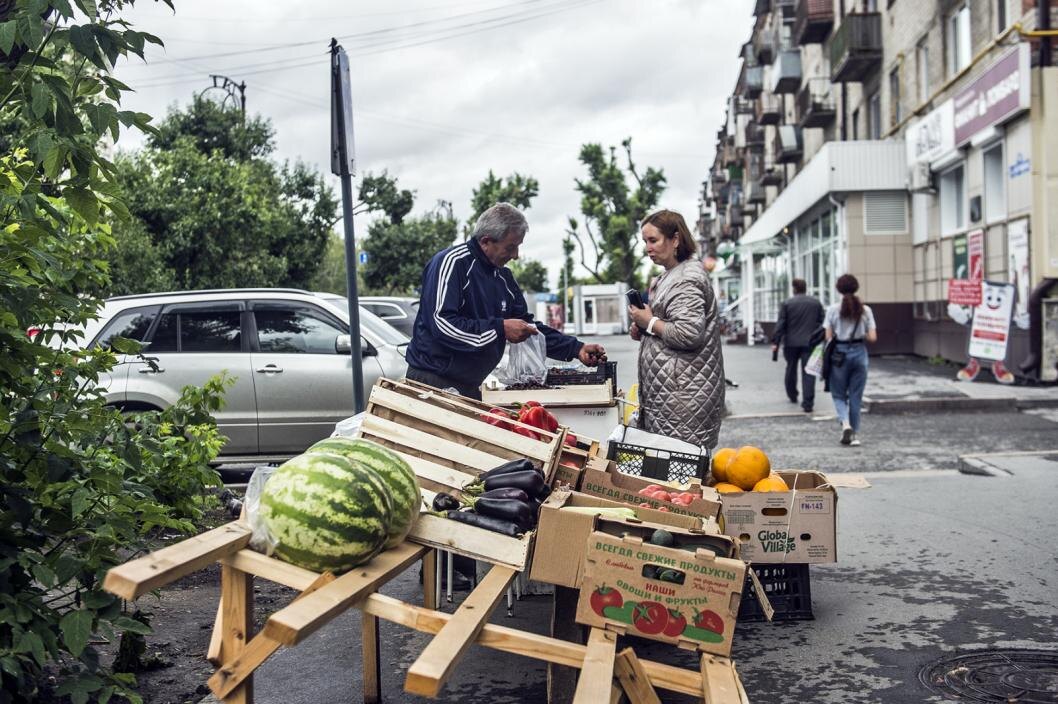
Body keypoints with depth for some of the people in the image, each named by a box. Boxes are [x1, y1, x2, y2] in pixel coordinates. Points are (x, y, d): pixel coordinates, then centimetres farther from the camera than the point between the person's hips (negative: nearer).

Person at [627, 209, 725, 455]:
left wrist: (649, 322, -11)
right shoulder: (670, 275, 20)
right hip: (665, 386, 10)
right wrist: (642, 331, 11)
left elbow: (689, 334, -23)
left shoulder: (687, 279, -12)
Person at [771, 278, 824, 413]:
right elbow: (821, 323, 7)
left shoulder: (787, 303, -2)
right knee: (808, 373, -2)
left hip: (791, 342, 0)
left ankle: (792, 396, 32)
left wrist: (775, 342, -5)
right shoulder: (816, 303, 5)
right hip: (810, 343, 0)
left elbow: (780, 324, -6)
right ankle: (807, 403, -9)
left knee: (791, 369, 18)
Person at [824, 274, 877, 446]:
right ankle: (854, 435, 15)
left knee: (839, 394, 12)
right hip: (859, 353, 2)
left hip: (839, 354, -1)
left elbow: (828, 337, -7)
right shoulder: (865, 310, -2)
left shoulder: (833, 309, -6)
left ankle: (845, 423, -14)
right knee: (856, 396, 11)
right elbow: (872, 337, -5)